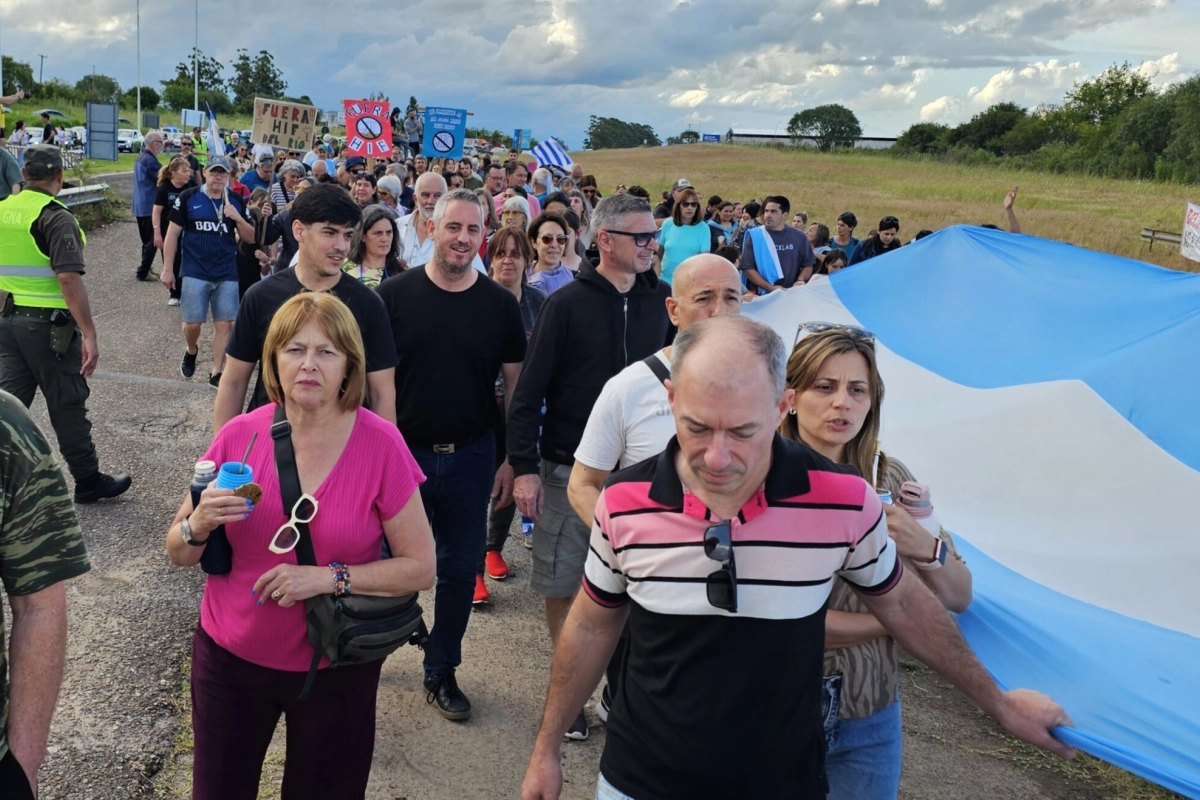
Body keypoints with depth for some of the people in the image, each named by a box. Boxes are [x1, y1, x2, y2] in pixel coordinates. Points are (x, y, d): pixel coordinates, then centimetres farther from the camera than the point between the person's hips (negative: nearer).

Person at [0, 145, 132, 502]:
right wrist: (89, 334, -24)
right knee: (67, 405, 5)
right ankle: (88, 481, 17)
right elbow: (69, 279, -24)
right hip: (47, 324, -6)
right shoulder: (56, 217, -15)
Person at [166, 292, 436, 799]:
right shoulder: (239, 437, -8)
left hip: (336, 667, -2)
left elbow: (421, 568, -11)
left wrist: (330, 577, -23)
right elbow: (178, 554, 2)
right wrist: (199, 524, -20)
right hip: (230, 658, 2)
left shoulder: (380, 445, -15)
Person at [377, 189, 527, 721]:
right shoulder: (396, 294, -4)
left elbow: (517, 386, 4)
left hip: (471, 458, 1)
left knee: (460, 569, 11)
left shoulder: (500, 304, -1)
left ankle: (441, 671, 30)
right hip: (403, 452, -1)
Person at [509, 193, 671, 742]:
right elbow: (529, 390, -8)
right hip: (569, 470, -3)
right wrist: (524, 467, -12)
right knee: (562, 585, 6)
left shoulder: (660, 301, 3)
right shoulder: (567, 304, -8)